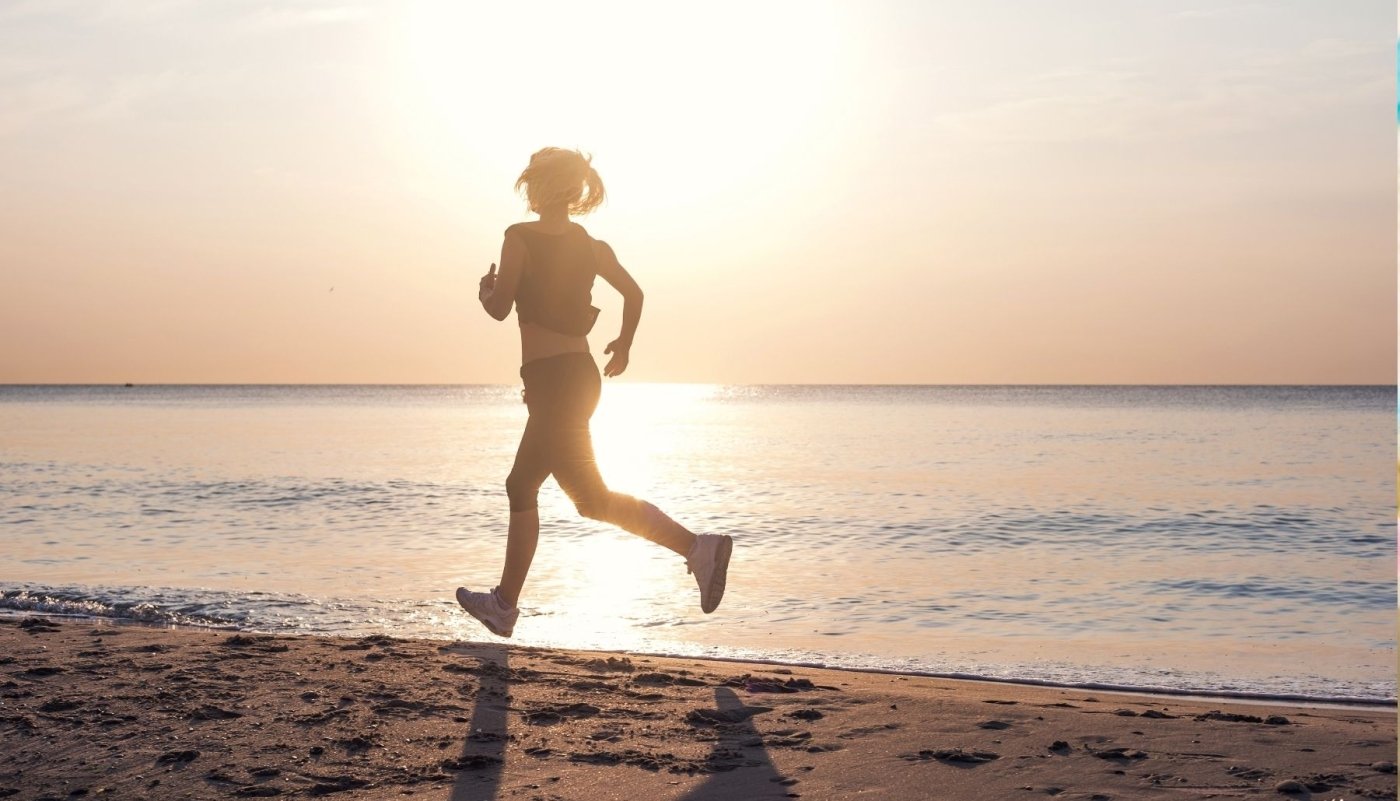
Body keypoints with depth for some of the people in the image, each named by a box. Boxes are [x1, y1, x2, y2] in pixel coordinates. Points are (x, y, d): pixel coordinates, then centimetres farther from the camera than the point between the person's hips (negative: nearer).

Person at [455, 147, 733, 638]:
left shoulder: (520, 238, -10)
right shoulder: (590, 245, 9)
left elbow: (500, 307, -13)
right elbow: (633, 292, 8)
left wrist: (485, 291, 9)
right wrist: (624, 343, 23)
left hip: (550, 379, -8)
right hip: (581, 376, 8)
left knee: (593, 497, -6)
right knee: (521, 487, 16)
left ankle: (696, 545, -16)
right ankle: (504, 605, 19)